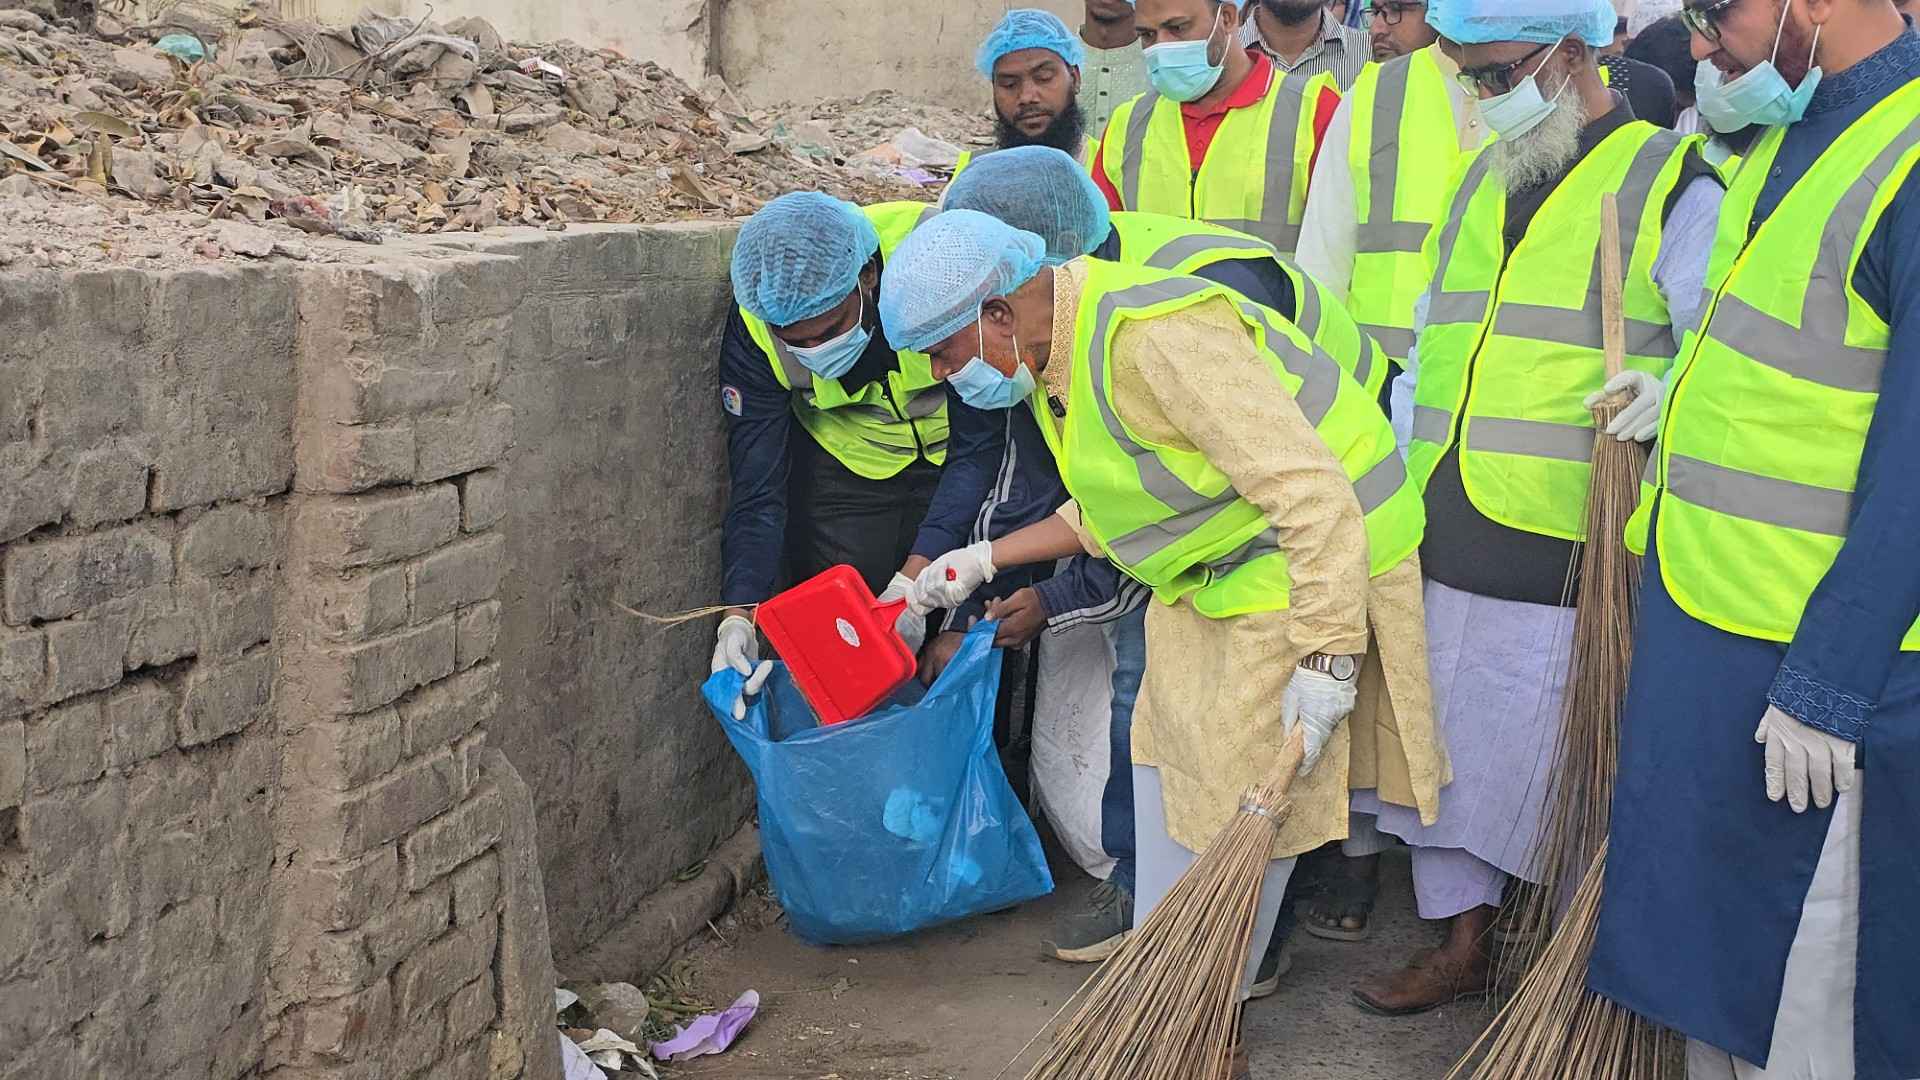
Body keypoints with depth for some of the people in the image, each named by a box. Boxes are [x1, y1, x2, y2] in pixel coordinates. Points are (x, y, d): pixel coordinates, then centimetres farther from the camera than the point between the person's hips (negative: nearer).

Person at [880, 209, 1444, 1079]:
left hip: (1301, 573, -10)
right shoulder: (1058, 355, 2)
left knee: (1242, 801, -2)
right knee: (1167, 754, 18)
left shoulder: (1157, 338, -30)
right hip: (1208, 576, 10)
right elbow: (1105, 509, 18)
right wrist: (983, 561, 15)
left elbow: (1310, 490, -31)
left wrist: (1324, 657, -31)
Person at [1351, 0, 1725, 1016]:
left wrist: (1668, 392, -29)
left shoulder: (1673, 186, -6)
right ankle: (1460, 942, 30)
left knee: (1558, 763, 0)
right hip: (1447, 541, 7)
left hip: (1569, 553, -7)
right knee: (1445, 741, 14)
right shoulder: (1481, 181, 16)